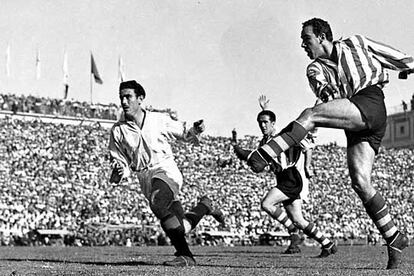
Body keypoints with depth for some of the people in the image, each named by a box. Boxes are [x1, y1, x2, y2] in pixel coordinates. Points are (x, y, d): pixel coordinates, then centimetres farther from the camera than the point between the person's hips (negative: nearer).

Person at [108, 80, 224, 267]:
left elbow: (184, 135, 13)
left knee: (158, 204, -34)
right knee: (182, 228, 0)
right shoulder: (118, 131, 2)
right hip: (144, 177, 3)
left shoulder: (160, 120, 1)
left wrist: (195, 131, -9)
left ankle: (184, 255, -26)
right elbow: (120, 162, 8)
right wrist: (119, 173, -14)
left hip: (166, 169, -3)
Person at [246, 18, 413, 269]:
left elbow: (388, 54, 28)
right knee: (361, 183, -8)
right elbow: (323, 89, 1)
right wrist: (326, 90, -20)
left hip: (370, 104, -5)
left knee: (309, 115, -24)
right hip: (356, 127, 5)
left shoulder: (356, 44, 16)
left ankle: (265, 155, -30)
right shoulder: (315, 68, 21)